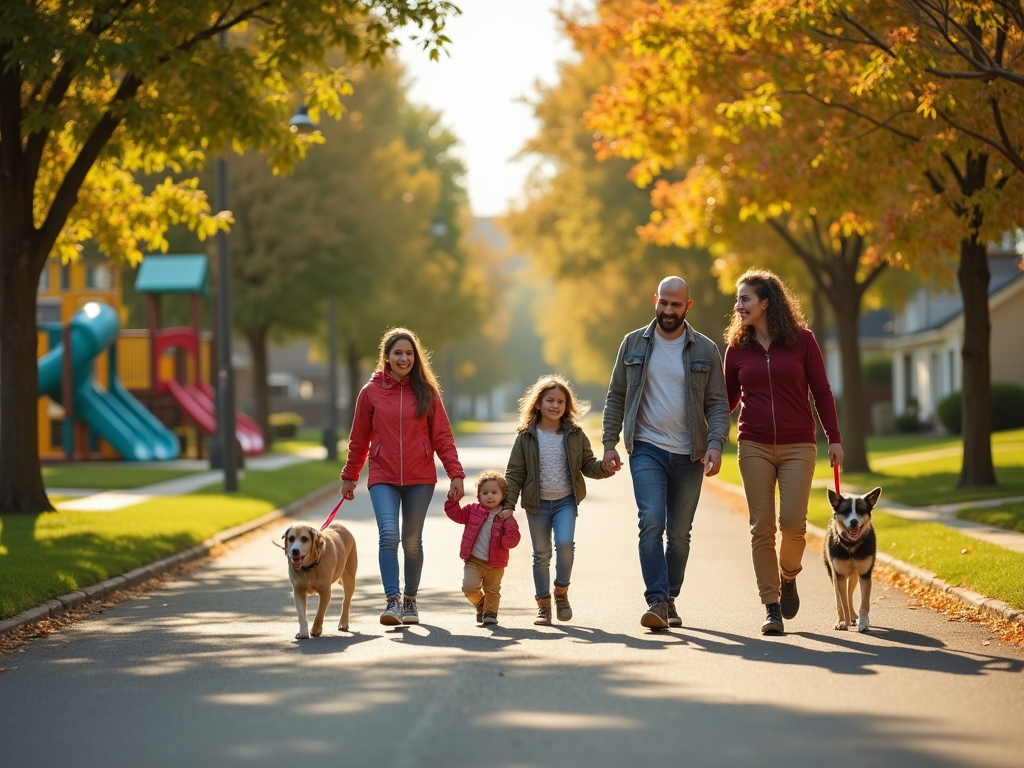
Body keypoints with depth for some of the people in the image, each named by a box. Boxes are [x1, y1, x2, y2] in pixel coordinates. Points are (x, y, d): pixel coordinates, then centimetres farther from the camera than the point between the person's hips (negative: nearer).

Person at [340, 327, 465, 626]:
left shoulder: (427, 391, 3)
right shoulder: (371, 392, 2)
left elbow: (442, 436, 3)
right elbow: (359, 439, 10)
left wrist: (456, 473, -4)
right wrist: (349, 476, 15)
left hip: (420, 479, 1)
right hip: (383, 478, -1)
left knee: (412, 541, 9)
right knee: (389, 534, -18)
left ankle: (410, 600, 24)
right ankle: (392, 601, -21)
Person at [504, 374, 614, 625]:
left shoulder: (576, 435, 2)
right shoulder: (526, 437, -2)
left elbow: (588, 465, 7)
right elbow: (514, 473, 0)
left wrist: (605, 467, -15)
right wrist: (508, 505, -6)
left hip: (566, 501, 0)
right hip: (537, 503, 0)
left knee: (565, 543, -20)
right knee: (541, 554, 4)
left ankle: (561, 591, 2)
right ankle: (543, 604, 15)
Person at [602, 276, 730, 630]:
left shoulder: (705, 350, 3)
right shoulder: (634, 343, 5)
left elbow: (718, 404, 1)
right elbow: (616, 396, 10)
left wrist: (715, 445, -14)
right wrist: (609, 442, 2)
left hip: (689, 455, 1)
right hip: (647, 450, -1)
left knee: (679, 533, 8)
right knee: (651, 523, -17)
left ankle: (670, 600, 21)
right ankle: (656, 601, -20)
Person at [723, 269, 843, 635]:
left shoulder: (801, 340, 0)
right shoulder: (738, 347, 6)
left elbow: (821, 392, 4)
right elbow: (728, 398, 14)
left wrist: (834, 438, -2)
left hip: (797, 446, -2)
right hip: (754, 447, 2)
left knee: (792, 522, -12)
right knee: (762, 527, -3)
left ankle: (788, 576, 19)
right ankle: (771, 606, 4)